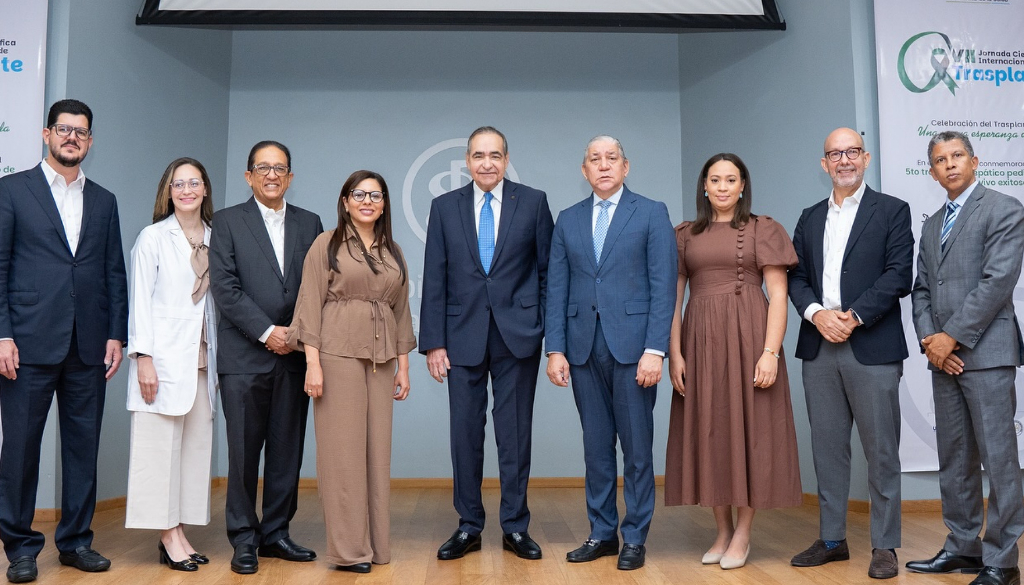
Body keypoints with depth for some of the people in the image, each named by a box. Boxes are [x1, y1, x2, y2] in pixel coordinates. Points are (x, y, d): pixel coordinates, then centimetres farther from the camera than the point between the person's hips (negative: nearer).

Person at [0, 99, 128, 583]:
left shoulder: (104, 201, 14)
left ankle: (75, 540, 20)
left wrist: (116, 335, 4)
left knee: (83, 446, 8)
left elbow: (115, 273, 11)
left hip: (88, 346, 3)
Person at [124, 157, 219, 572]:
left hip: (201, 359, 5)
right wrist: (143, 358, -12)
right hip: (163, 358, -5)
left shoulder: (215, 238, 11)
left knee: (196, 445, 6)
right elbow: (140, 300, -5)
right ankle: (168, 536, 6)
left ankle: (178, 532, 15)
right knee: (160, 444, -2)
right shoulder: (153, 237, -1)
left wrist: (217, 358, 10)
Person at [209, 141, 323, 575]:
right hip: (244, 356, -3)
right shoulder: (228, 221, 4)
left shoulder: (309, 224, 12)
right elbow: (224, 287, -6)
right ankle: (244, 539, 15)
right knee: (244, 450, 2)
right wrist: (266, 332, -12)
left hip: (293, 355, 3)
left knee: (287, 450, 7)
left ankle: (276, 532, 20)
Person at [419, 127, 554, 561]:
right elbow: (434, 280, 4)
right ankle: (468, 527, 20)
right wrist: (433, 342, -2)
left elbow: (549, 271, 3)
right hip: (463, 335, 1)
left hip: (518, 335, -1)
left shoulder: (533, 202, 3)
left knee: (515, 433, 6)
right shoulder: (445, 207, 7)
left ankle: (515, 527, 19)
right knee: (465, 432, 6)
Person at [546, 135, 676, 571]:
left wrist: (654, 350, -13)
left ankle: (635, 538, 16)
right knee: (596, 446, 10)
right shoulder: (568, 220, 12)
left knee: (637, 446, 4)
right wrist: (555, 349, 0)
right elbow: (557, 289, 8)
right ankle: (602, 533, 22)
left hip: (632, 345, -3)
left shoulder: (652, 213, 3)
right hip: (584, 347, 3)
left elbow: (663, 285, -5)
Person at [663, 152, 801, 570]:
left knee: (748, 429, 1)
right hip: (700, 340, 3)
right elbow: (674, 298, 7)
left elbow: (778, 295, -2)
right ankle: (722, 531, 21)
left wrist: (770, 352, -13)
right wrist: (674, 353, -4)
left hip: (748, 336, -3)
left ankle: (743, 534, 15)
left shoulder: (763, 230, 4)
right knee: (708, 431, 7)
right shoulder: (685, 235, 11)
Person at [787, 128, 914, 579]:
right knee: (827, 448, 10)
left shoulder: (892, 211, 3)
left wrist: (853, 317, -15)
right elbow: (797, 278, 10)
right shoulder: (810, 218, 16)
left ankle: (885, 546, 14)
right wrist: (816, 313, -9)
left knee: (881, 451, 2)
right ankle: (831, 539, 20)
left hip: (872, 348, -4)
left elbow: (899, 275, -7)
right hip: (819, 348, 4)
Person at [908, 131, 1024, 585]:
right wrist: (929, 339, -2)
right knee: (954, 458, 11)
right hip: (943, 356, 7)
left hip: (985, 352, -7)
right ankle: (963, 547, 20)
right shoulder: (931, 226, 19)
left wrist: (952, 337, -13)